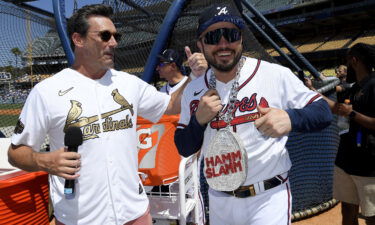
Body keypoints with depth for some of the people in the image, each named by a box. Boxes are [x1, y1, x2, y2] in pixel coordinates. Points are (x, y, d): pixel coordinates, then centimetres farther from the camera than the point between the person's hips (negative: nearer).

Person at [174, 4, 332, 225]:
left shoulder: (276, 75, -11)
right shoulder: (193, 91, 1)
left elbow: (324, 112, -8)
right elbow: (184, 149, 5)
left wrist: (290, 118, -29)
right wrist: (198, 119, -15)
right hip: (218, 200, 5)